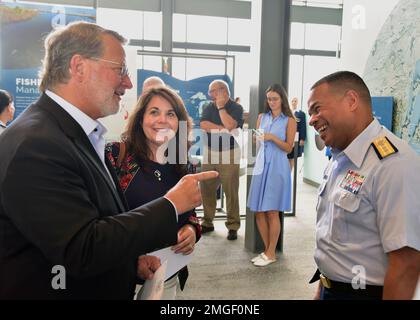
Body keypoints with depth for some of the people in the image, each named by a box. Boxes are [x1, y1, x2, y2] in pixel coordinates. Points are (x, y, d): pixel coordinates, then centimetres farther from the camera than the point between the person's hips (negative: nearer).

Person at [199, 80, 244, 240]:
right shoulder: (209, 107, 12)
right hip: (209, 153, 5)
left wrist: (221, 107, -10)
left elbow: (230, 125, -19)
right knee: (206, 189, 6)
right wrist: (222, 128, -12)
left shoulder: (236, 108, -2)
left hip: (229, 154, -4)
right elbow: (203, 125, -4)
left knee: (231, 191, -4)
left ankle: (233, 226, 6)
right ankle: (207, 222, 20)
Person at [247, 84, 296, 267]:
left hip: (277, 166, -5)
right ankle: (267, 250, 19)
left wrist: (272, 137, -16)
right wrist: (258, 137, -4)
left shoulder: (289, 121, 0)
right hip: (261, 164, 5)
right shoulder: (262, 117, 12)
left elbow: (288, 147, -3)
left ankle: (271, 254, 11)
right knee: (258, 211, 5)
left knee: (272, 212, -2)